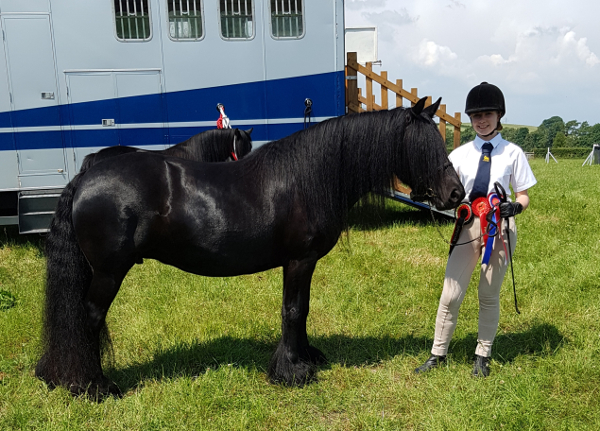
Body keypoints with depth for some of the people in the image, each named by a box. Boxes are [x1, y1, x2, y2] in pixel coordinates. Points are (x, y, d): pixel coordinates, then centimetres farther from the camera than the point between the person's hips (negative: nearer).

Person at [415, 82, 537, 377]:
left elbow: (524, 196, 4)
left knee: (489, 295, 11)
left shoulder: (512, 153, 2)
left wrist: (515, 206, -18)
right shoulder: (460, 154, 5)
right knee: (451, 295, 2)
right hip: (468, 226, 1)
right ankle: (438, 354, 18)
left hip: (500, 227, -1)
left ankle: (482, 356, 28)